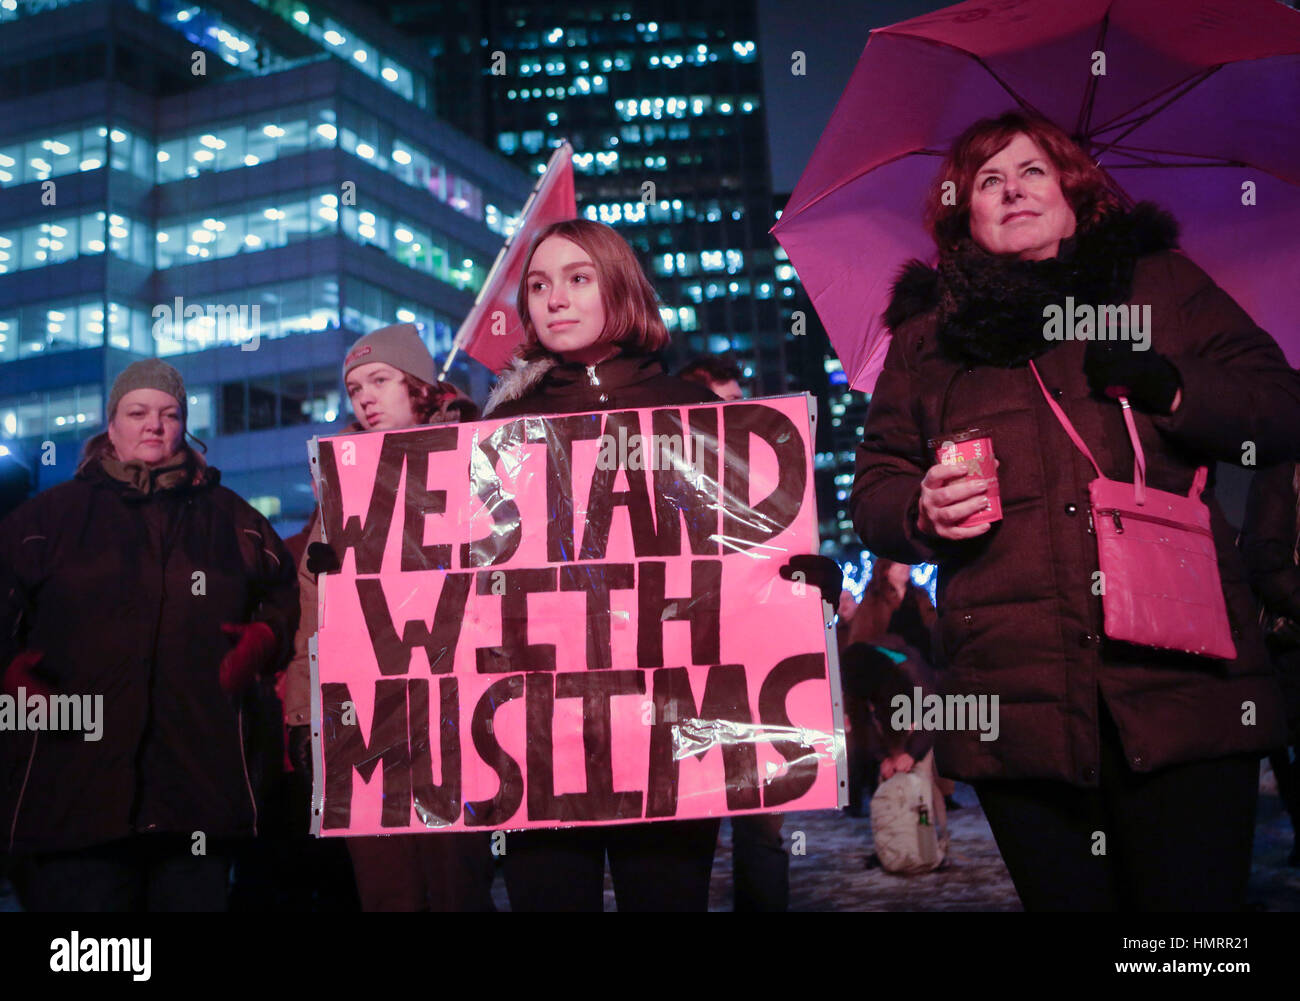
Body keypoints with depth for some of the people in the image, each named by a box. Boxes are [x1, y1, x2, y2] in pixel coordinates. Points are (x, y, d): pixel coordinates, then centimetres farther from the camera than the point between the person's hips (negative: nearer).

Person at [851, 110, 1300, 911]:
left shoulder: (1161, 283, 15)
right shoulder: (927, 335, 16)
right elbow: (874, 491, 16)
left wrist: (1174, 390, -8)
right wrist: (923, 510, -6)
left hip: (1184, 679, -1)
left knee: (1195, 897, -4)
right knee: (1068, 898, 4)